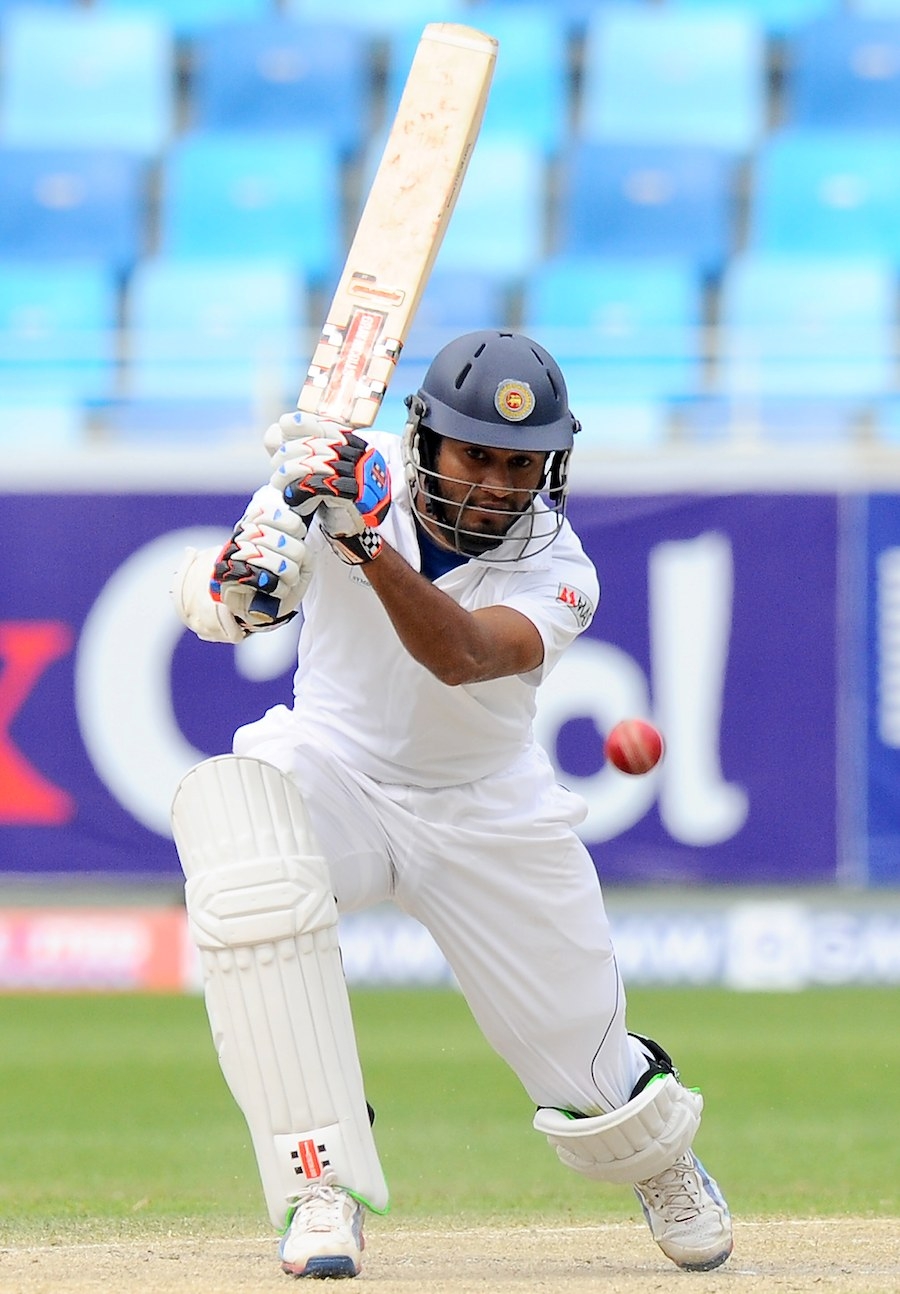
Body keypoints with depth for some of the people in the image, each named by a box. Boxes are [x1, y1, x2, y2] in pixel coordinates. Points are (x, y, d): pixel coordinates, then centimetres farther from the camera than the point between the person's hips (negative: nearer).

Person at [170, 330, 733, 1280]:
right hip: (331, 771, 0)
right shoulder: (334, 469, -17)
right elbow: (204, 605, -18)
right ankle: (322, 1185, -29)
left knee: (587, 1074, 2)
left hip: (487, 813, 1)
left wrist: (367, 539, -54)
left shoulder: (558, 574, -19)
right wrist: (243, 575, -42)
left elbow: (459, 656, -39)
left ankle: (662, 1159, 45)